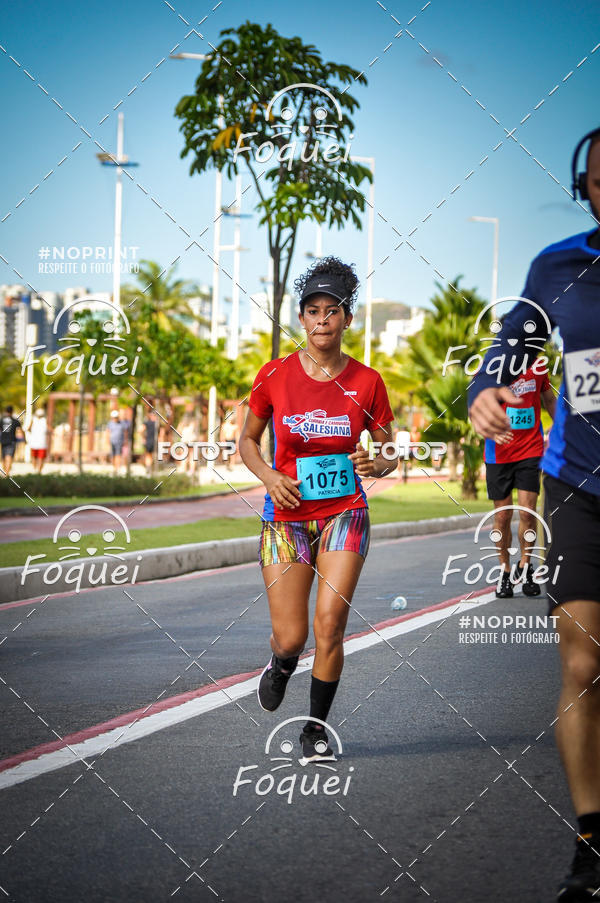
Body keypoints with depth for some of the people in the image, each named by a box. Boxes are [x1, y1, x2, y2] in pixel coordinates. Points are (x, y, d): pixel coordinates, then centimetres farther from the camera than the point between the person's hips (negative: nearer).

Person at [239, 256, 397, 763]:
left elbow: (390, 451, 6)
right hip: (287, 517, 0)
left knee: (330, 625, -12)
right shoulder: (275, 376, -3)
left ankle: (317, 729, 7)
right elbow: (248, 441, 9)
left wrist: (379, 465, -17)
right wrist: (268, 475, -10)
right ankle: (280, 666, 35)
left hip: (344, 514, 0)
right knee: (291, 637, -4)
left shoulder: (366, 382, -2)